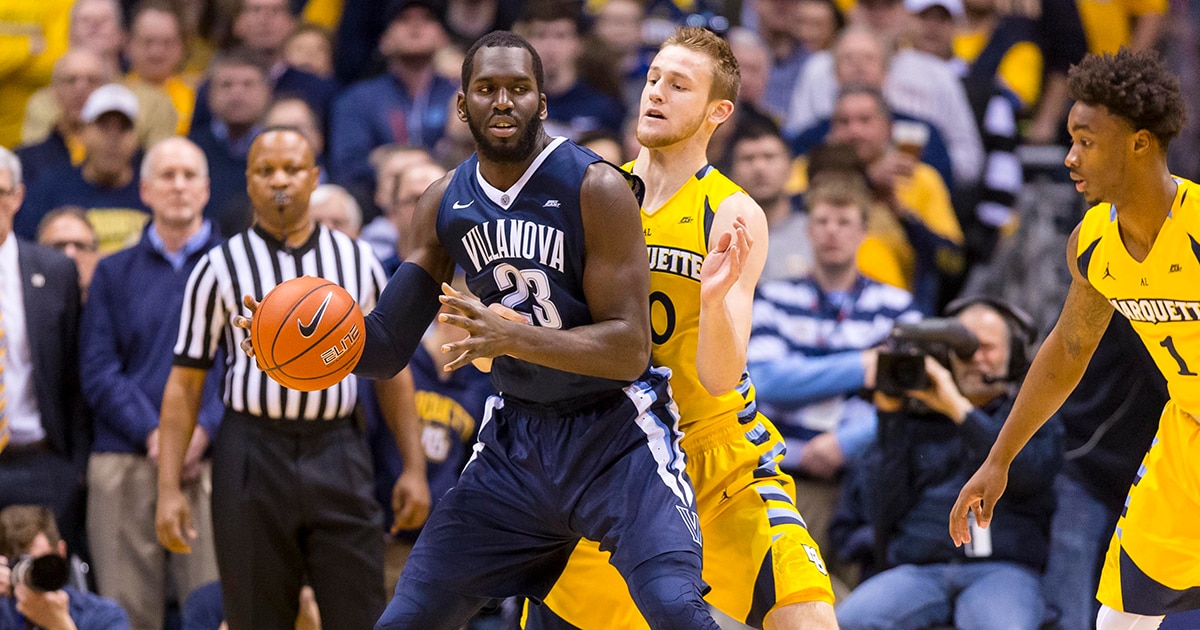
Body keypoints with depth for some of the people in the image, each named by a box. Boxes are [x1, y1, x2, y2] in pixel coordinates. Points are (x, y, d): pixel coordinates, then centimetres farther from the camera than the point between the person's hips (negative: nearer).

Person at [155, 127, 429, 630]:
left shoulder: (358, 263, 9)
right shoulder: (220, 269, 2)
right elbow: (185, 383, 2)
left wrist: (413, 465, 7)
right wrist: (169, 488, -6)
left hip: (338, 455, 1)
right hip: (253, 454, -1)